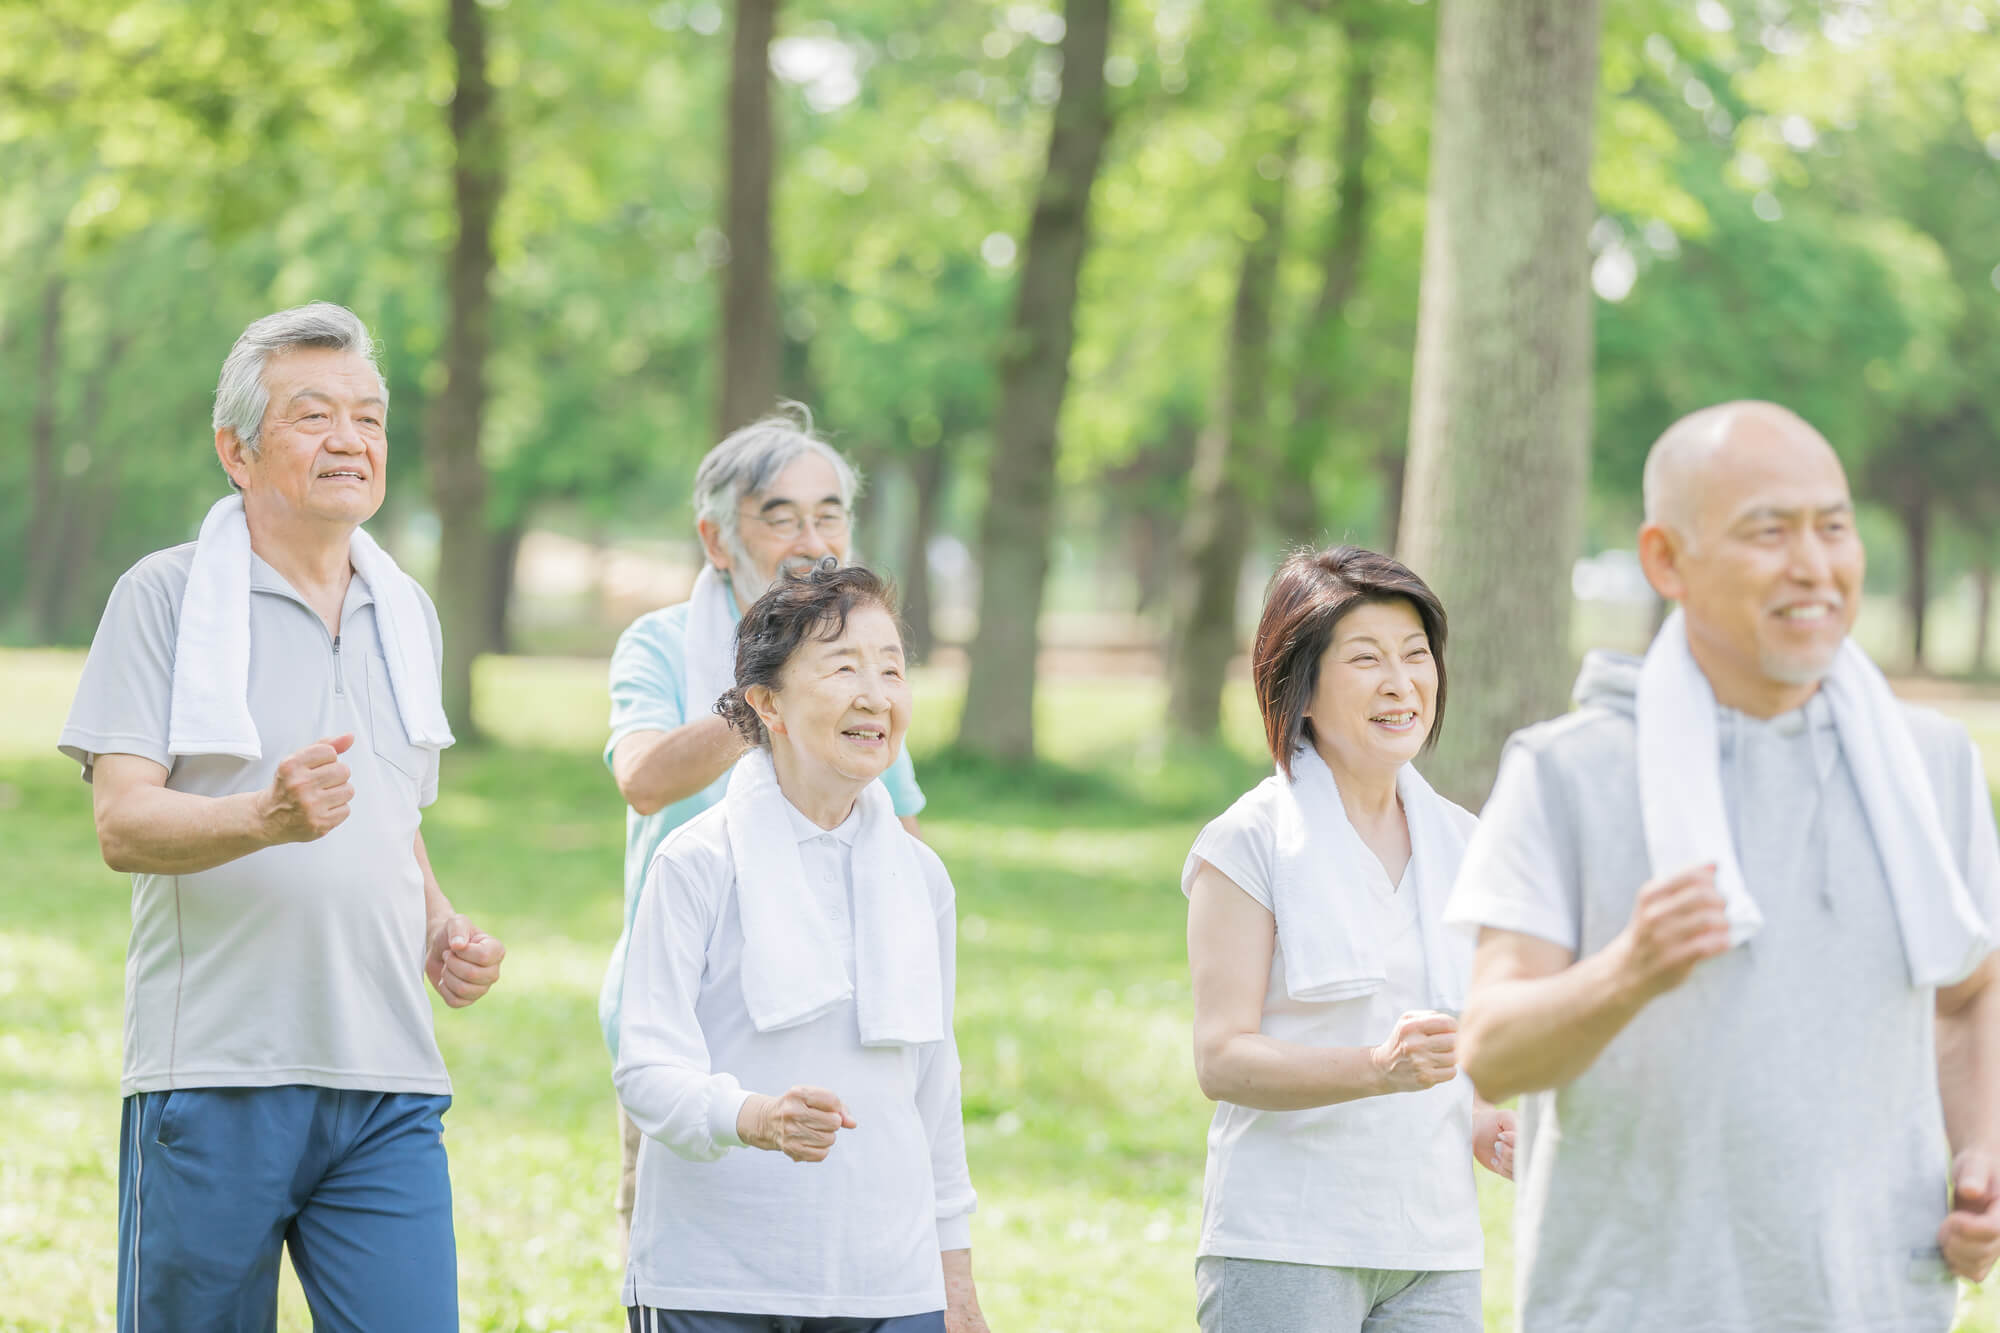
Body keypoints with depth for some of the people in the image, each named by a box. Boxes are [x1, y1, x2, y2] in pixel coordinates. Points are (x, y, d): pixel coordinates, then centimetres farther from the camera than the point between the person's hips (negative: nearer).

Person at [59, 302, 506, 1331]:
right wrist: (267, 818, -27)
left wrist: (442, 934, 9)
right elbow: (122, 823, -9)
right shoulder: (165, 595, -1)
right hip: (212, 1079, -4)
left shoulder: (406, 615, 18)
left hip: (386, 1088, 4)